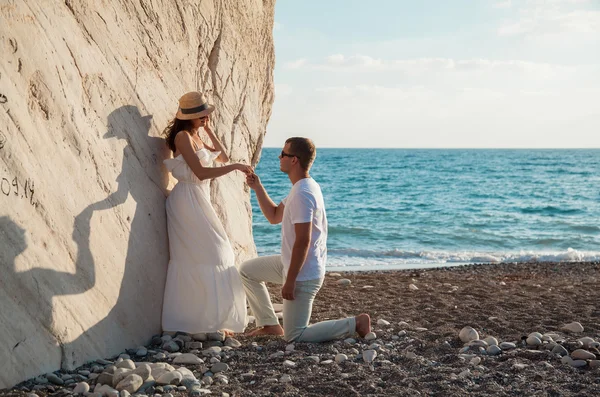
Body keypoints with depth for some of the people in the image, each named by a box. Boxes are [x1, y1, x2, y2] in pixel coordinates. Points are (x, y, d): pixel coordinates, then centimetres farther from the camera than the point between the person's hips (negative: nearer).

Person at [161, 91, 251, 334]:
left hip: (198, 201, 9)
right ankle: (207, 323, -5)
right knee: (208, 256, -9)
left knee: (196, 260, 10)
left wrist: (209, 130, 15)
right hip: (188, 200, -9)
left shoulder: (196, 137, 16)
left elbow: (222, 157, 22)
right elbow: (200, 172, -20)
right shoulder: (183, 136, -11)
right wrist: (235, 167, -17)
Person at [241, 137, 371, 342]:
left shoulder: (302, 194, -25)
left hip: (303, 273, -10)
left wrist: (289, 281, -24)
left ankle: (355, 324, 1)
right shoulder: (303, 187, 8)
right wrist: (258, 188, 9)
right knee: (247, 270, 21)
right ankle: (270, 325, 25)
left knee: (294, 336, -3)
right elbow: (274, 216, 19)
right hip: (293, 264, 10)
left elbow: (303, 241, -28)